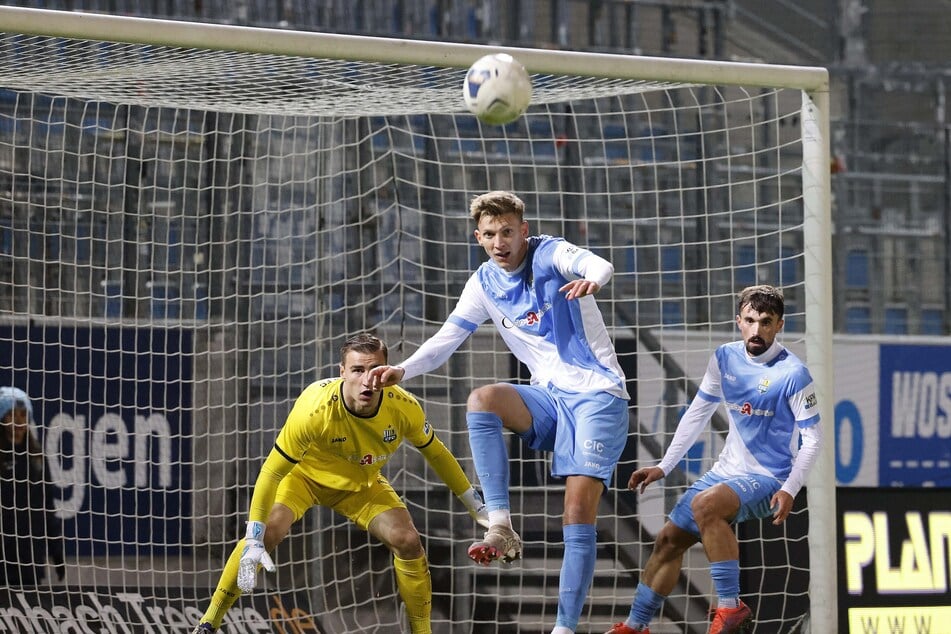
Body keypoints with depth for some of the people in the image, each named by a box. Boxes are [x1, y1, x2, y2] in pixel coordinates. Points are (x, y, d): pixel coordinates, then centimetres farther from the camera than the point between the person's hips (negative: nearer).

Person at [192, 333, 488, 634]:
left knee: (408, 542, -14)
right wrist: (253, 541, -36)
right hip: (303, 474, -3)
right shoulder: (314, 409, -38)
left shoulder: (404, 408, -27)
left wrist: (475, 505, 2)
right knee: (266, 532, -26)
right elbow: (272, 472, -31)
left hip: (362, 484, 3)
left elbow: (435, 453, -5)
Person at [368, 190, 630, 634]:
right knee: (481, 401, -27)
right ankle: (501, 529, -28)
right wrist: (403, 370, -16)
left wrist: (590, 280, -56)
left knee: (578, 514, -15)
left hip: (597, 394, -5)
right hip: (550, 397, 5)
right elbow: (446, 339, 4)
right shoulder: (484, 284, 6)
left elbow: (600, 266, -30)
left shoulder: (550, 254, -10)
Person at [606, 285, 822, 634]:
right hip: (726, 471, 7)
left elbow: (813, 438, -12)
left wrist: (789, 491, -23)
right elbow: (697, 413, 12)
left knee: (704, 505, -33)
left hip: (767, 479, -7)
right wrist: (663, 466, 9)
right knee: (668, 540, 4)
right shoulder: (725, 358, 1)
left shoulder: (792, 373, -16)